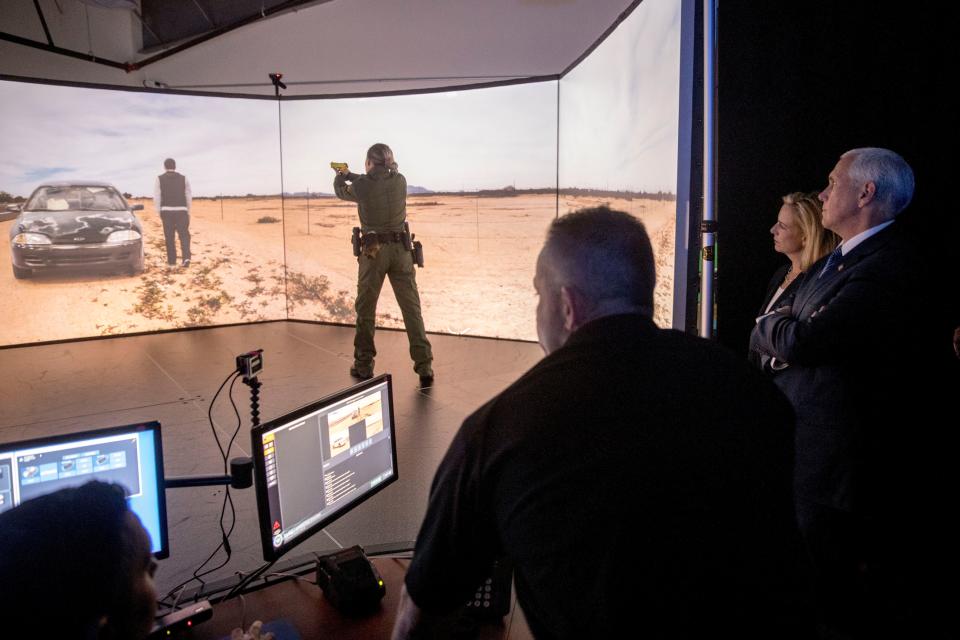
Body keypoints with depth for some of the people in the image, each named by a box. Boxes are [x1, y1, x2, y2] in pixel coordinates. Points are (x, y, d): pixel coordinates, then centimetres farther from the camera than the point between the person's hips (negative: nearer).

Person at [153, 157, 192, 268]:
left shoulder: (160, 179, 3)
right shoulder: (184, 178, 5)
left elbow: (156, 197, -1)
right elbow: (189, 197, 5)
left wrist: (159, 212, 5)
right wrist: (188, 212, 13)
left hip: (166, 211, 0)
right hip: (181, 210, 0)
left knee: (169, 237, 8)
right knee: (184, 235, 1)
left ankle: (171, 261, 12)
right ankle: (186, 257, -19)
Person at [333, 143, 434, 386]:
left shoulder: (361, 186, -6)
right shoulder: (400, 181, 2)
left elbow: (342, 192, 17)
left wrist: (339, 177, 38)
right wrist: (351, 175, 31)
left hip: (373, 250, -2)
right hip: (401, 249, 2)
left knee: (366, 309, 12)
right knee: (411, 308, 1)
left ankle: (364, 365, 20)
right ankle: (424, 366, -4)